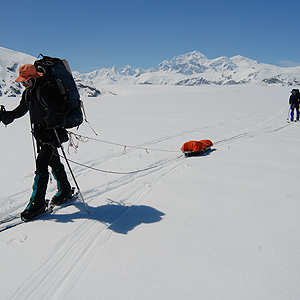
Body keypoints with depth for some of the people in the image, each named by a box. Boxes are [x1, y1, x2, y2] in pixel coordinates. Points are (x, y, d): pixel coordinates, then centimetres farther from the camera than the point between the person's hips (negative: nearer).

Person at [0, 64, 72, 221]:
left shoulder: (48, 89, -17)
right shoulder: (28, 93, 8)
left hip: (52, 133, -8)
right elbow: (21, 110, 19)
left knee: (41, 164, -12)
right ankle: (65, 190, 35)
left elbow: (61, 108, -19)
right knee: (53, 162, 18)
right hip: (40, 133, 9)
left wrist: (53, 117, -36)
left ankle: (37, 203, -3)